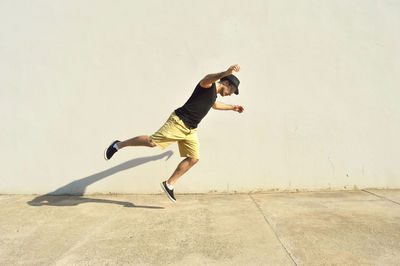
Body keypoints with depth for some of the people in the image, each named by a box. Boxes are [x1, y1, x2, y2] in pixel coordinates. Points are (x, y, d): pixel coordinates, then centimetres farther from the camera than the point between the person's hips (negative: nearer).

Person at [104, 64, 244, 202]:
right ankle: (118, 145, 5)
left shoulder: (214, 94, 23)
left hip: (190, 130, 9)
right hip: (178, 122, -9)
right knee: (152, 142, -15)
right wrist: (226, 72, -50)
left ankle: (169, 184, 7)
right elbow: (206, 79, -33)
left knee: (193, 158, -1)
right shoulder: (208, 85, -7)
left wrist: (232, 107, 53)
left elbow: (214, 104, 47)